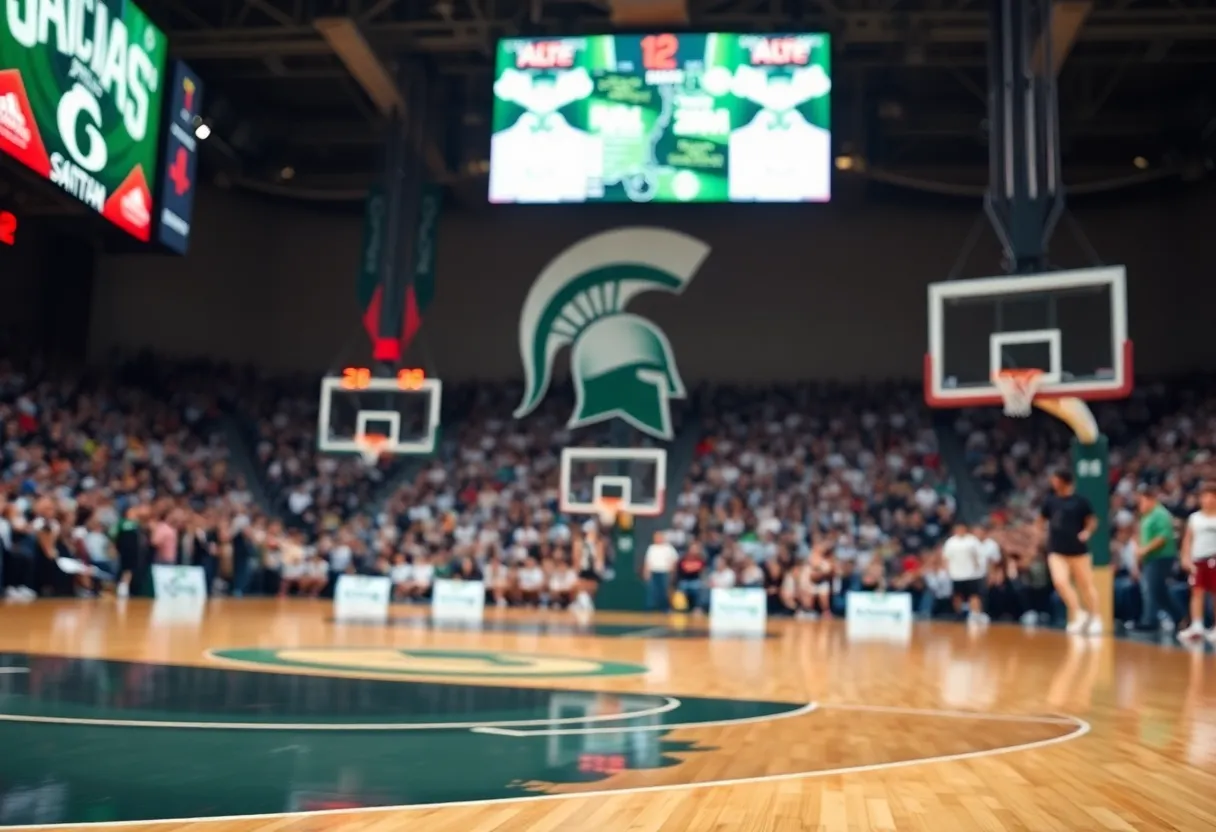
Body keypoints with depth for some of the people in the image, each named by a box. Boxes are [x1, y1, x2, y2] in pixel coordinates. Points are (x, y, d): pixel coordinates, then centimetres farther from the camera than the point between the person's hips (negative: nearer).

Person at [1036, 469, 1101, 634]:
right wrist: (1041, 532, 1)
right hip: (1056, 550, 3)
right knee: (1059, 582, -13)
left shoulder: (1080, 501, -5)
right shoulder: (1050, 500, 5)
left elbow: (1092, 520, 2)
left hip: (1078, 549, -3)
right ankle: (1078, 614, 3)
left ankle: (1095, 618, 21)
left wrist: (1086, 532, -15)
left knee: (1086, 584, 7)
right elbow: (1041, 520, 18)